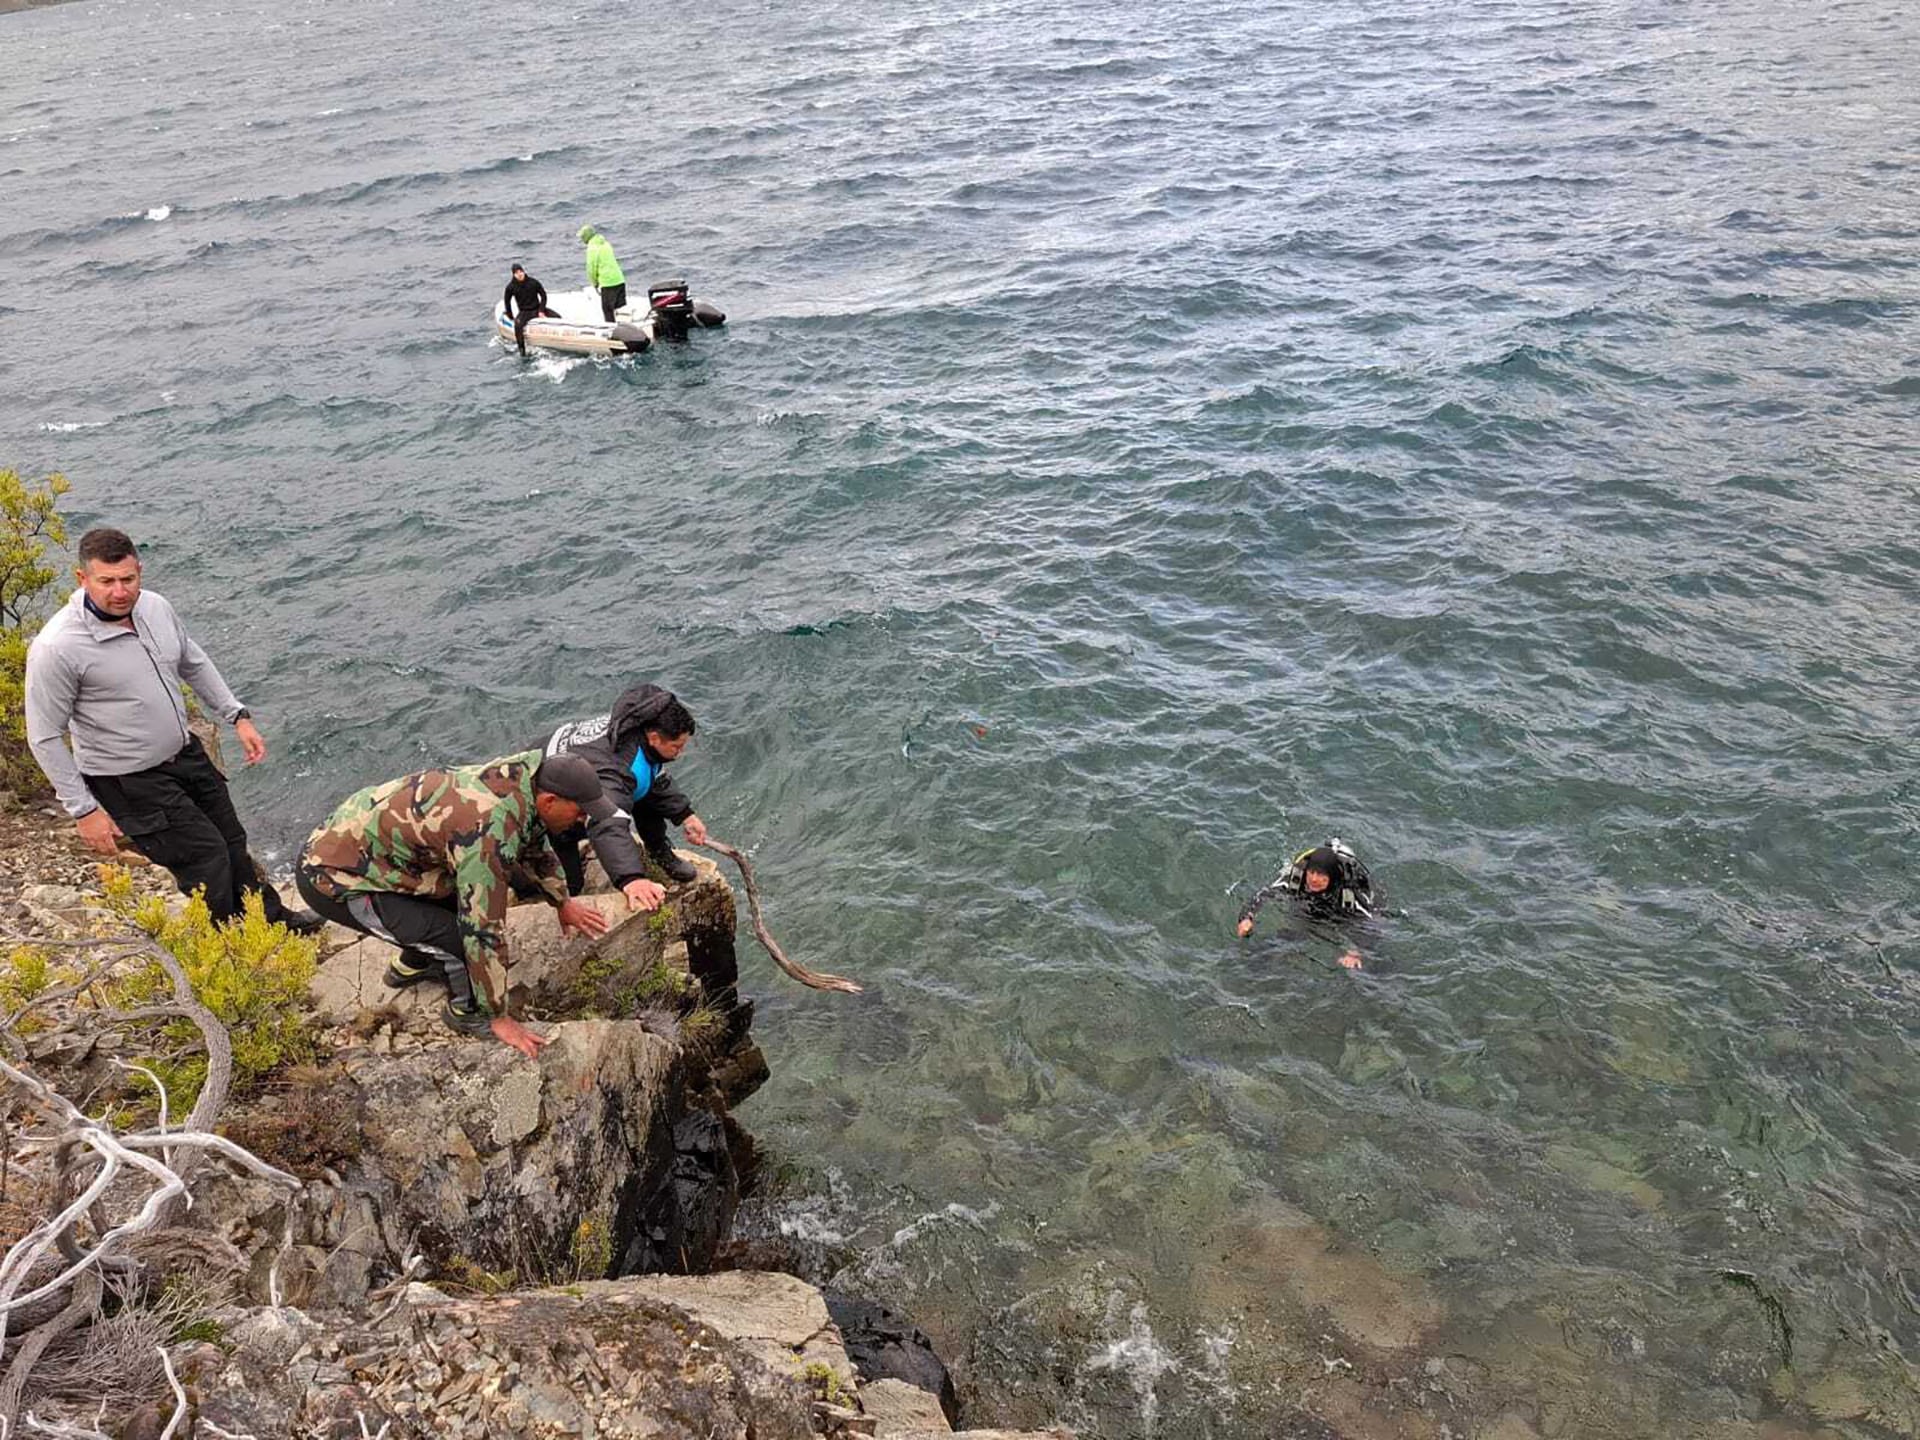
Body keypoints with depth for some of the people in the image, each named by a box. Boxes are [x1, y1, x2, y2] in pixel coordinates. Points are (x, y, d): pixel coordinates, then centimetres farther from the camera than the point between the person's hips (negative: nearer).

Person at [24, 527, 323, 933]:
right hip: (130, 783, -7)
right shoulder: (57, 648, -25)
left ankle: (270, 918, 43)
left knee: (232, 842, 21)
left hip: (187, 752, 7)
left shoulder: (155, 608, -6)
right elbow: (45, 738, -18)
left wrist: (239, 716, 8)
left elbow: (195, 664, 13)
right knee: (207, 856, -3)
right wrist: (83, 810, -17)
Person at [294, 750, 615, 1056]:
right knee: (467, 935, -17)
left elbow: (535, 844, 18)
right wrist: (498, 1018, -16)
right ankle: (467, 1011, 11)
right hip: (334, 879, -9)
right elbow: (484, 930, -27)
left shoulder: (521, 777, -4)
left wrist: (563, 903, 31)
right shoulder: (490, 830, -31)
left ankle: (411, 965, 35)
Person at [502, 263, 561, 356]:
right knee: (518, 325, -34)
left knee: (557, 316, -16)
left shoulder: (533, 282, -6)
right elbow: (507, 301, 6)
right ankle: (522, 349, -28)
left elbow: (543, 295, 2)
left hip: (537, 309, 2)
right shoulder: (511, 287, -6)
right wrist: (511, 317, 3)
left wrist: (541, 310, -6)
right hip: (524, 312, -2)